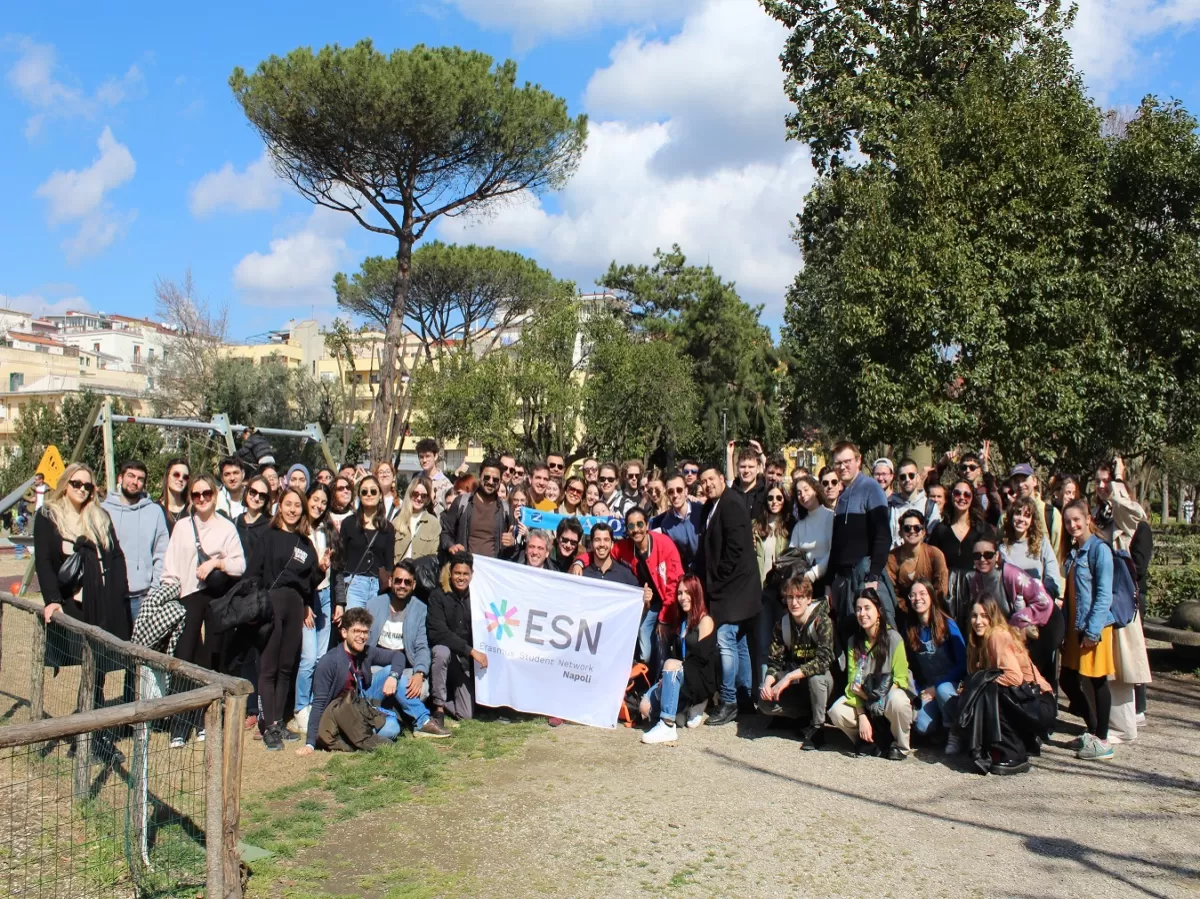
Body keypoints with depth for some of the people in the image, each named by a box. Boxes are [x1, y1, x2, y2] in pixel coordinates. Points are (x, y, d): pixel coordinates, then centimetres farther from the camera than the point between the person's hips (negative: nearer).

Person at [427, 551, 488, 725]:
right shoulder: (438, 596, -10)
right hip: (446, 655, -2)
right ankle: (438, 708, -20)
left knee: (467, 715, -7)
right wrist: (471, 650, -27)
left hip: (467, 661, 2)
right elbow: (438, 633, -20)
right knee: (442, 651, -38)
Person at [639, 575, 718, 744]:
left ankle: (667, 727, -37)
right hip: (680, 679, 7)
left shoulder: (705, 621, -4)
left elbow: (702, 657, -14)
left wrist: (673, 670, -15)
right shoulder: (682, 621, 17)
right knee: (645, 708, -12)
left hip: (701, 681, -7)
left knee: (671, 665, -36)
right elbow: (675, 654, 14)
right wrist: (668, 676, -4)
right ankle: (689, 707, 9)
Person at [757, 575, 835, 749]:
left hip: (819, 682, -4)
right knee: (765, 702, -19)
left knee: (816, 676, -38)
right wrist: (768, 683, -25)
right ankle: (806, 715, 5)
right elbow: (774, 660, -4)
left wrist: (789, 677, -36)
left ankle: (816, 726, -15)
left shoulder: (822, 621, -20)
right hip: (796, 683, 4)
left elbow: (824, 660, -32)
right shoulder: (782, 624, -4)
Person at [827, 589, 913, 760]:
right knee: (836, 712, -24)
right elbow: (853, 682, -5)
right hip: (864, 703, 3)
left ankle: (900, 745, -8)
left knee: (896, 701, -38)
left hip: (890, 695, -3)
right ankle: (873, 741, 2)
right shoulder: (854, 641, 0)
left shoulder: (893, 638, -12)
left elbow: (900, 679, -11)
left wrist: (875, 695, -21)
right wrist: (861, 716, -17)